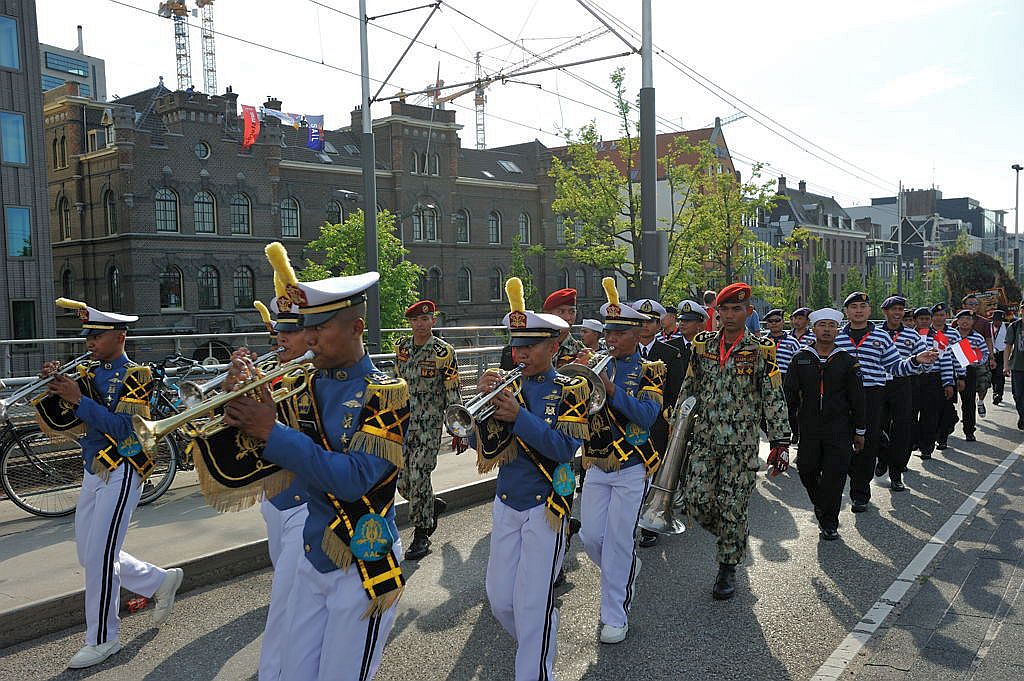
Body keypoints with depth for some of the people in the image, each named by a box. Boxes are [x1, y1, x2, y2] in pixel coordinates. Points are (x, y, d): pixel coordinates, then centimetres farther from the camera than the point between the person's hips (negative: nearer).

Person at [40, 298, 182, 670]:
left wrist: (78, 399, -25)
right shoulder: (87, 374, 9)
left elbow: (121, 427, -21)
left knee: (99, 557, -5)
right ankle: (161, 581, 31)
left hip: (121, 475, -8)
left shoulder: (136, 375, -10)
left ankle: (102, 638, 11)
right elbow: (60, 424, 5)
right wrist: (52, 388, -11)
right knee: (89, 555, 14)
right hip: (93, 474, 8)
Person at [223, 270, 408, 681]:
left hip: (364, 567, -6)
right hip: (313, 560, 6)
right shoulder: (305, 389, 4)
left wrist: (272, 432, -27)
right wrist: (240, 412, -14)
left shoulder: (386, 393, -15)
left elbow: (353, 479, -27)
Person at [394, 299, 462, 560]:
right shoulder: (401, 347, 7)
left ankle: (421, 534, 8)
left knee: (418, 476, -8)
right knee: (402, 480, 7)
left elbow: (453, 393, -6)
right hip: (403, 421, 5)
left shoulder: (444, 352, -8)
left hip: (429, 423, -5)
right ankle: (434, 505, 36)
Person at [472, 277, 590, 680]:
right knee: (499, 600, 12)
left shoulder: (570, 390, -5)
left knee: (533, 605, -4)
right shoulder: (509, 387, 6)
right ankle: (535, 646, 39)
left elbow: (566, 448, -19)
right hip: (506, 504, 5)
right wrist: (486, 402, -17)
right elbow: (484, 449, -2)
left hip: (546, 506, -5)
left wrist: (519, 416, -28)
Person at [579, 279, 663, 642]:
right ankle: (627, 569, 38)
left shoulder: (650, 370, -5)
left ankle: (615, 616, 12)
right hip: (596, 466, 5)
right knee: (590, 537, 7)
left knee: (619, 541, -3)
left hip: (632, 468, -4)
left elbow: (647, 414, -20)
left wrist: (612, 390, -30)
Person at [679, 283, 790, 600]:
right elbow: (689, 389, 13)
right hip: (704, 439, 3)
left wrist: (780, 442, -9)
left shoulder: (761, 351, -4)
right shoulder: (702, 345, 6)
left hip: (742, 444, -3)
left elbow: (775, 399, -4)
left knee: (732, 507, 1)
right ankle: (732, 536, 29)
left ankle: (728, 568, 19)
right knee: (697, 501, -2)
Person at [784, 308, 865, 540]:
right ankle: (820, 506, 36)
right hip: (808, 429, 1)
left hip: (839, 430, -1)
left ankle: (828, 522, 14)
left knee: (834, 476, -2)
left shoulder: (847, 361, 3)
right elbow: (789, 394, 4)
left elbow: (857, 398, 6)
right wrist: (788, 426, 1)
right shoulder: (800, 358, 3)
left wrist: (859, 431, 7)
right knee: (806, 471, 7)